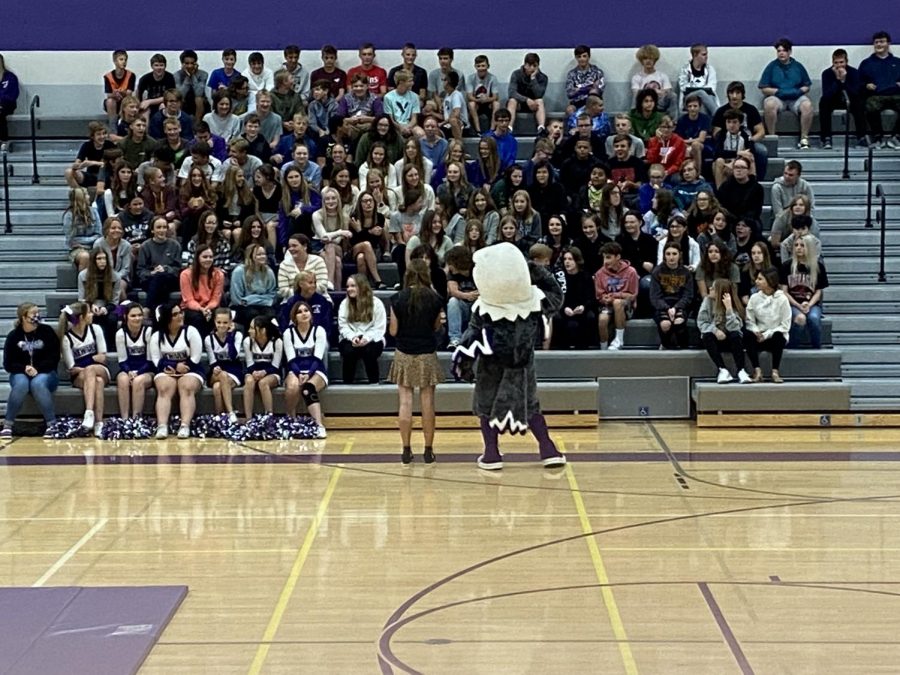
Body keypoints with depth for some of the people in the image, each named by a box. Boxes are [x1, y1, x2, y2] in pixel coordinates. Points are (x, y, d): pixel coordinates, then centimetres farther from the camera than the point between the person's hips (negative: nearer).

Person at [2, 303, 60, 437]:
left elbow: (53, 359, -3)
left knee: (38, 383, -37)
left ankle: (52, 424, -30)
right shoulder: (13, 336, 2)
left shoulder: (47, 331, -1)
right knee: (21, 384, -35)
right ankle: (7, 425, -26)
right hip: (20, 374, 1)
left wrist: (37, 369, -19)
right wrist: (25, 369, -18)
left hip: (45, 374, -1)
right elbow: (8, 364, 1)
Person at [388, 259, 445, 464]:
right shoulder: (435, 299, -6)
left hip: (404, 355, 0)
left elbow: (393, 331, -2)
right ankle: (428, 450, 8)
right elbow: (436, 327, 7)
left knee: (405, 402, 3)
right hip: (427, 355, 0)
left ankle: (406, 449, 3)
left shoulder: (398, 300, -8)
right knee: (427, 402, 5)